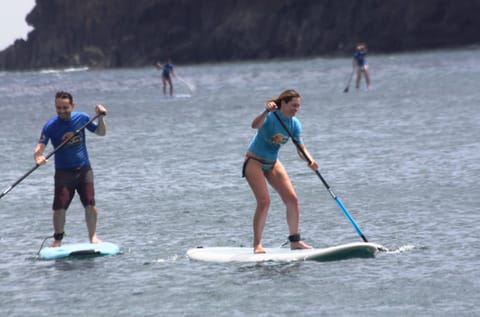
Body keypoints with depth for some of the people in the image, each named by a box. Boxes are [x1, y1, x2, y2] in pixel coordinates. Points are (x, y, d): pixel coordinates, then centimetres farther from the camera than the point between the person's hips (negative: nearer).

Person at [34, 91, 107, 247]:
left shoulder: (81, 118, -1)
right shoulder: (51, 126, -11)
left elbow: (101, 132, 10)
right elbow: (40, 147, -19)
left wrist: (101, 117, -8)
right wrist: (38, 157, -41)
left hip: (84, 169, 2)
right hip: (63, 171, -2)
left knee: (90, 205, -5)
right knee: (59, 207, -8)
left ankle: (93, 236, 11)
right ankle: (58, 239, 8)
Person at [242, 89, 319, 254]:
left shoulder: (294, 124, -4)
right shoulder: (270, 117, -22)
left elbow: (301, 149, -11)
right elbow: (255, 125, -44)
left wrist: (310, 160, -32)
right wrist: (266, 112, -62)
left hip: (273, 163, 7)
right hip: (254, 162, -7)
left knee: (292, 198, -1)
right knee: (264, 201, -18)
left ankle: (295, 241, 7)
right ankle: (257, 244, -9)